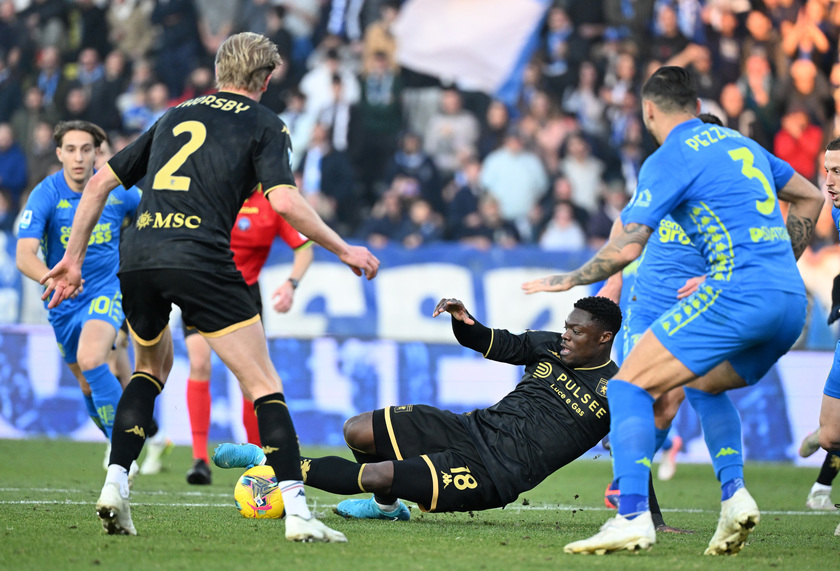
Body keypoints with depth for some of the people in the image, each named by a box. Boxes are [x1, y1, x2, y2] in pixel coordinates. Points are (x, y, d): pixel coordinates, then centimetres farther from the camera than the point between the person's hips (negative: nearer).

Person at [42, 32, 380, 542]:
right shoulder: (264, 125, 9)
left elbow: (102, 181, 24)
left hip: (137, 257, 5)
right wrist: (343, 250, 4)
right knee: (264, 384, 0)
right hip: (200, 260, -5)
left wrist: (74, 257, 29)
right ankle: (297, 513, -12)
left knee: (152, 367, 29)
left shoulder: (176, 116, 25)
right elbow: (284, 200, -7)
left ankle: (115, 486, 13)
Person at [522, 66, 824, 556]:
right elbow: (810, 197, 31)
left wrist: (568, 280, 8)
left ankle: (633, 517, -19)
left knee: (630, 385, -4)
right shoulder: (740, 143, 22)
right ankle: (734, 494, 8)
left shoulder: (668, 160, -1)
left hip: (738, 291, -8)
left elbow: (626, 248, -7)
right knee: (704, 385, 29)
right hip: (792, 301, 8)